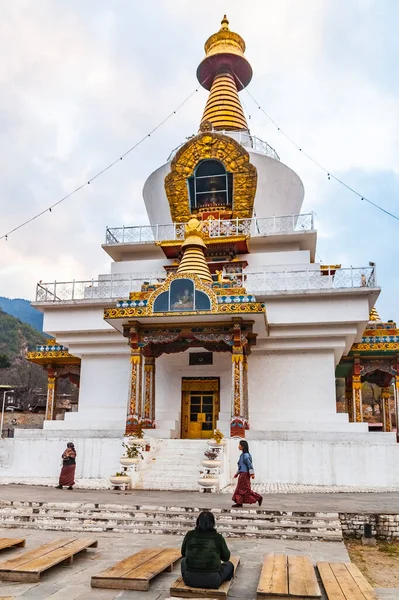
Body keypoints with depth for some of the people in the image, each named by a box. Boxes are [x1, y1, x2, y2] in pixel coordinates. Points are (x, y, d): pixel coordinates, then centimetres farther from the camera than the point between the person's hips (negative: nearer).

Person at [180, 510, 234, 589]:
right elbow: (226, 557, 9)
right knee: (229, 565, 26)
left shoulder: (189, 535, -1)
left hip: (191, 579, 2)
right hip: (212, 580, -2)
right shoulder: (218, 537, -6)